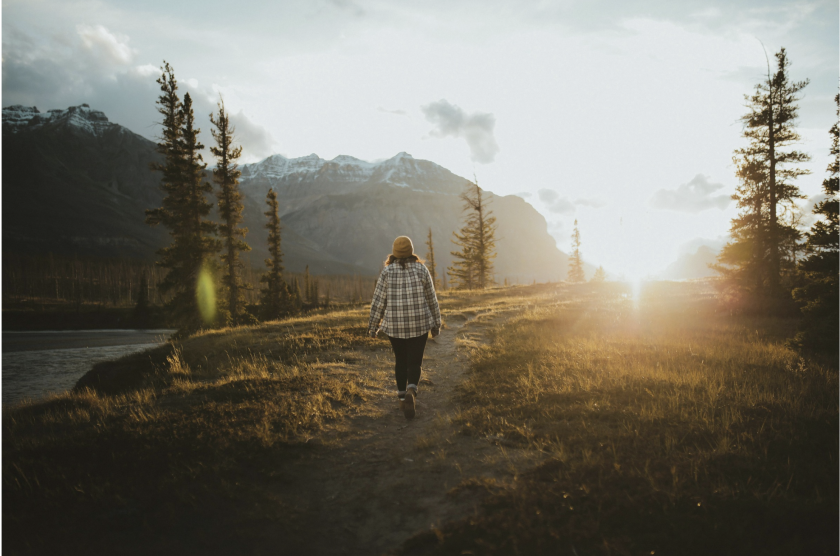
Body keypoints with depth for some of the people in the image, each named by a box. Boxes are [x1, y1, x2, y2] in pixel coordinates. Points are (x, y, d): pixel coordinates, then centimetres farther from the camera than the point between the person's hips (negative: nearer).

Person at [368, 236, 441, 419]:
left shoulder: (387, 272, -4)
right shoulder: (421, 270, -4)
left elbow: (378, 301, -4)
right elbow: (431, 299, 1)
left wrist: (373, 326, 6)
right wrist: (436, 323, 11)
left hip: (395, 325, 1)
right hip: (419, 325, -1)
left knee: (400, 361, 20)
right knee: (414, 363, 6)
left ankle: (402, 397, 24)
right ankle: (411, 392, -19)